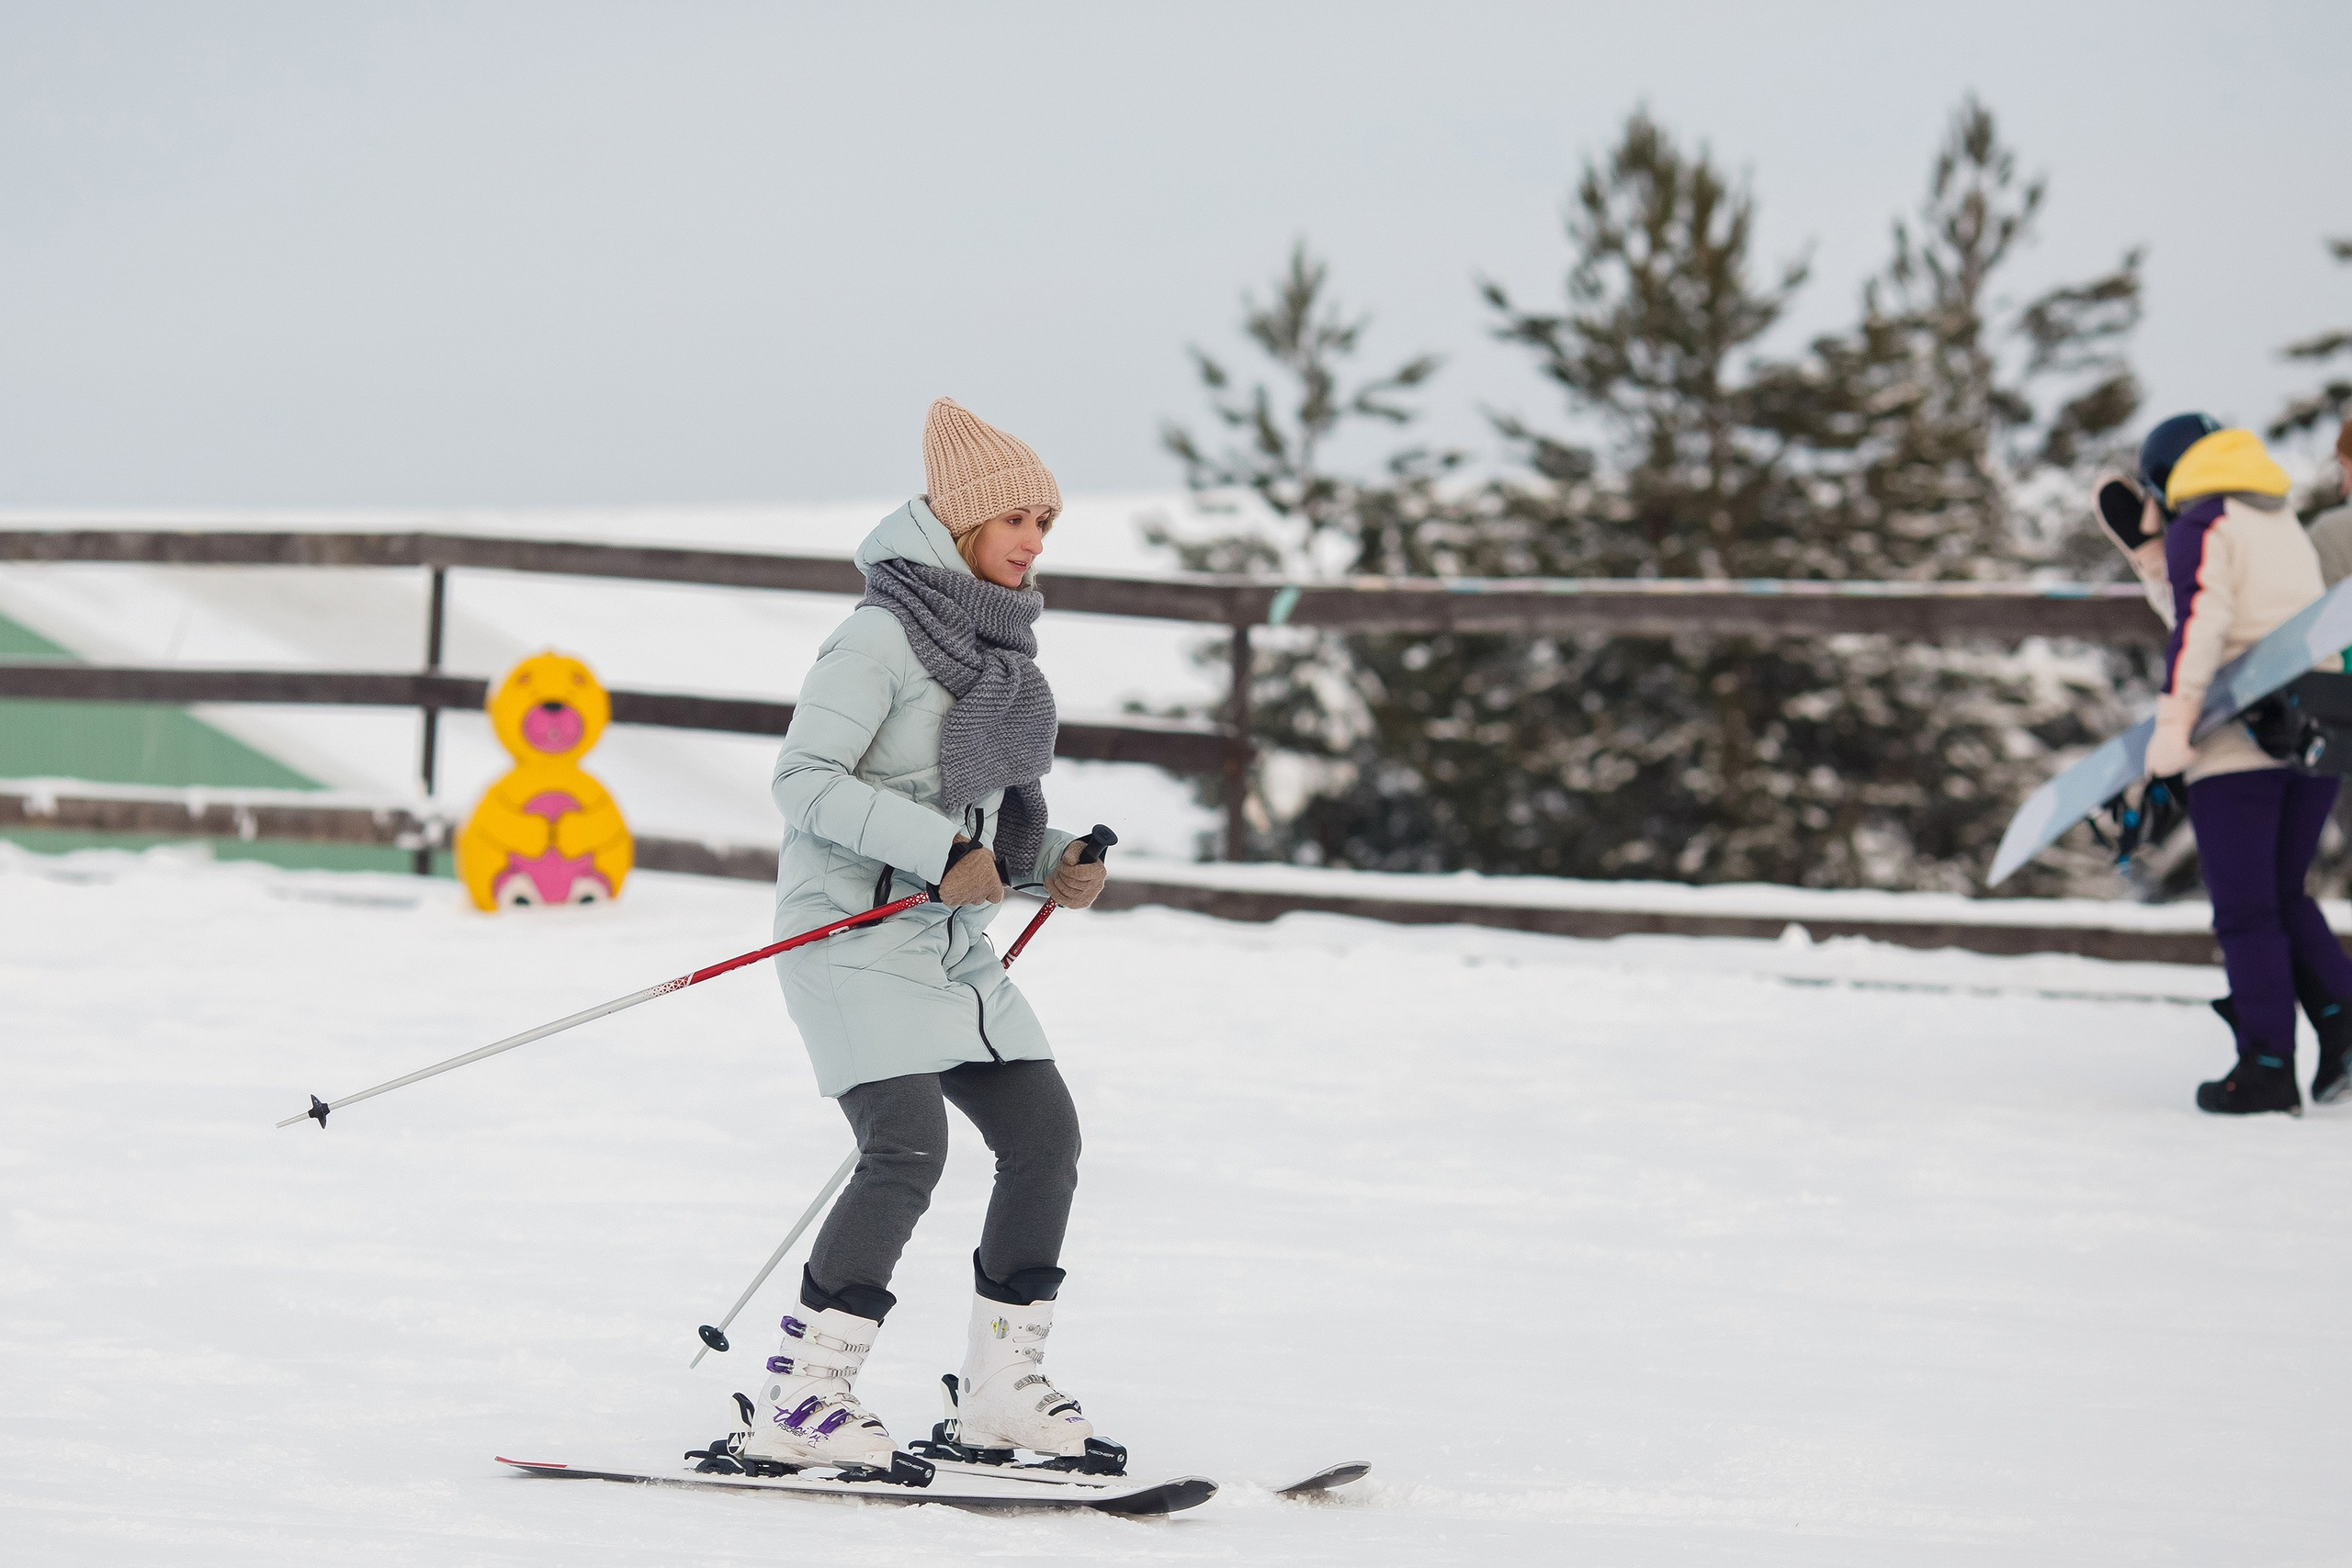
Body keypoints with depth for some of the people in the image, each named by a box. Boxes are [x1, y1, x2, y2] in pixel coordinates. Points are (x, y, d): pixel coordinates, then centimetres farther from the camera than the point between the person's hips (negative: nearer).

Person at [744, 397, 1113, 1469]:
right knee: (908, 1151, -20)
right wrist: (938, 850, -25)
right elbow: (805, 778, -21)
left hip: (955, 947, 9)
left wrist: (1051, 861, 4)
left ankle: (999, 1386, 18)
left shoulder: (1000, 642, 13)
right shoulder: (884, 636, -14)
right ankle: (798, 1402, -16)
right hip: (855, 936, -9)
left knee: (1045, 1135, 5)